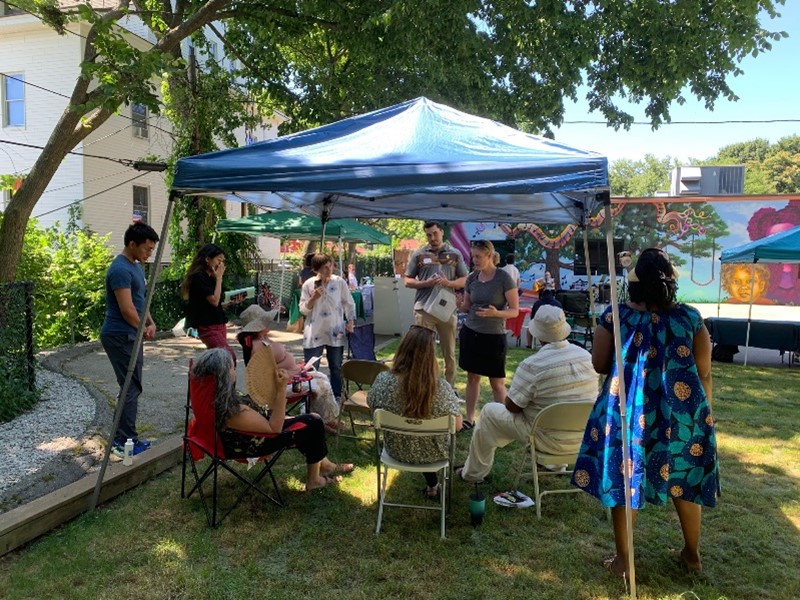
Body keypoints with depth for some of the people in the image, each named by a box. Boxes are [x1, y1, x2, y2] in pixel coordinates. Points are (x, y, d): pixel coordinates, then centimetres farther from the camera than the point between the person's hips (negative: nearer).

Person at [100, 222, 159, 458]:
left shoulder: (137, 266, 13)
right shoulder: (120, 269, -19)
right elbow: (127, 309, -21)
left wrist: (151, 323, 3)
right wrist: (144, 330, -6)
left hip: (131, 336, 10)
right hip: (120, 337, -10)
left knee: (131, 387, 14)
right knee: (131, 388, -6)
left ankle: (123, 437, 23)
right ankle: (125, 442, 2)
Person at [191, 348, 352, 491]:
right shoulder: (234, 411, -38)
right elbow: (275, 427, -26)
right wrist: (282, 389, -30)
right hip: (251, 446, -9)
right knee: (313, 423, 0)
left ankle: (323, 464, 34)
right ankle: (314, 479, 18)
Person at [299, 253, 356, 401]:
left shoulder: (339, 282, -4)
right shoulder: (308, 284, -5)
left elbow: (349, 304, 5)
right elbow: (303, 310, -3)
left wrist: (351, 321, -4)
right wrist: (313, 298, -18)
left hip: (335, 332, 1)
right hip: (314, 333, -1)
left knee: (336, 367, 13)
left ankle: (337, 398, 27)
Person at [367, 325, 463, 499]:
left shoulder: (383, 380, -25)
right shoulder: (441, 387, -29)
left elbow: (372, 406, -4)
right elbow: (457, 426, -15)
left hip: (397, 450, 2)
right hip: (432, 454, -1)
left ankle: (432, 485, 54)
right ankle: (432, 486, 54)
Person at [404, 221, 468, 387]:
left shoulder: (455, 254, 6)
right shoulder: (419, 254, 4)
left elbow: (464, 280, 6)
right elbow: (407, 280, 6)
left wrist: (449, 283, -13)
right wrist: (426, 283, -11)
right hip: (424, 309, 0)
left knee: (449, 352, 10)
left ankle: (451, 388, 22)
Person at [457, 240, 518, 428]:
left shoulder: (504, 278, -11)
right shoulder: (472, 278, 3)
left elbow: (514, 310, -9)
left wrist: (496, 313, -27)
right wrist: (459, 304, -11)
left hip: (494, 336, -4)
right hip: (470, 333, 4)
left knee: (497, 383, 3)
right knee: (472, 377, 12)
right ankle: (469, 418, 22)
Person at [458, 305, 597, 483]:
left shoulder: (533, 365, -25)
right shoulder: (586, 356, -6)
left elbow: (512, 406, -15)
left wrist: (505, 400, 9)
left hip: (551, 440, -6)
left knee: (490, 411, 12)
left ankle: (474, 473, 26)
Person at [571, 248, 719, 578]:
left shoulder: (615, 316, -9)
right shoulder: (690, 318, -6)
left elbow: (598, 364, -4)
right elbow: (704, 374, -1)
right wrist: (704, 413, 13)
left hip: (627, 411, -2)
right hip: (681, 411, 2)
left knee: (624, 479, 10)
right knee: (684, 479, 19)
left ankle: (623, 560, 20)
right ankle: (692, 553, 37)